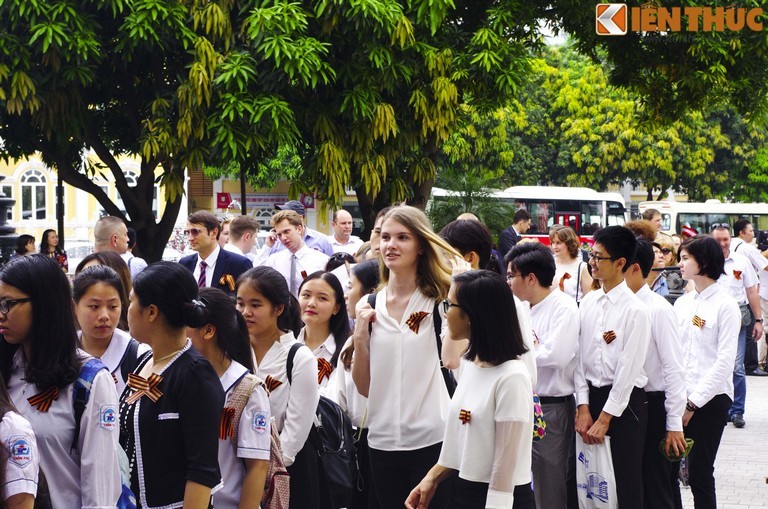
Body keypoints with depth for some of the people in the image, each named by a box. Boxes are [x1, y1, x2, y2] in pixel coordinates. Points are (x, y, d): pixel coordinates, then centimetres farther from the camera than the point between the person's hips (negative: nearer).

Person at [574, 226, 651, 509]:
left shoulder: (634, 310, -12)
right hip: (592, 397, 6)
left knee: (626, 485, 1)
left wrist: (605, 419, -12)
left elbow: (628, 369, -14)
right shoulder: (588, 303, 6)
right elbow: (580, 357, 5)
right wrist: (583, 408, -3)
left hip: (625, 403, -5)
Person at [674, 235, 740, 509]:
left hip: (709, 400, -6)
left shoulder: (725, 306, -8)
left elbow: (724, 362, -12)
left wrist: (693, 403, -13)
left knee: (699, 475, -1)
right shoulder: (682, 303, 11)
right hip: (677, 396, 6)